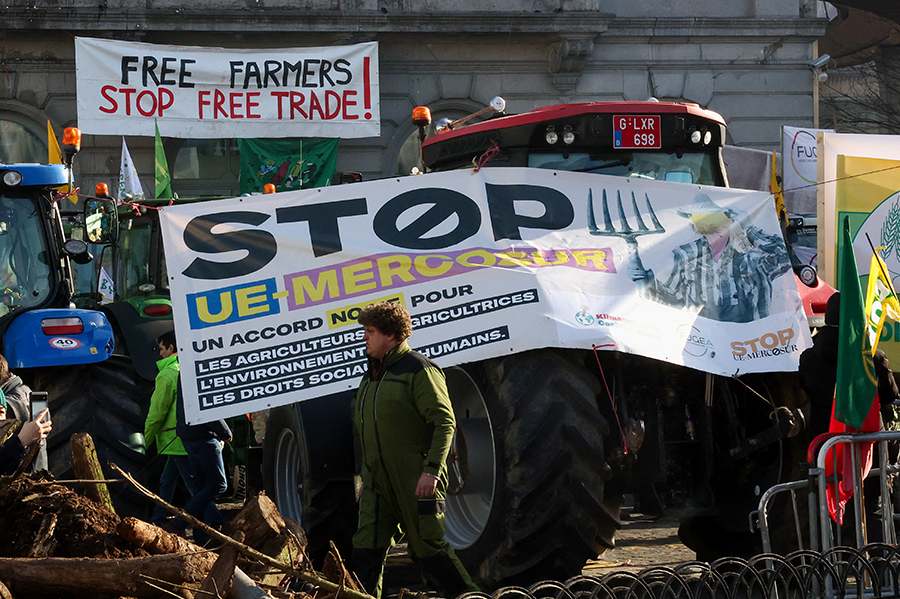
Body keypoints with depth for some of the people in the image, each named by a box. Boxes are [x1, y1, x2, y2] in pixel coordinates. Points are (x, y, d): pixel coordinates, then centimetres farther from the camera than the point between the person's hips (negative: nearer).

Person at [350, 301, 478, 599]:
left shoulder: (418, 370, -8)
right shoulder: (372, 375, 18)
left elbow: (444, 422, -15)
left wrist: (432, 470, -24)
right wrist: (365, 474, 23)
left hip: (415, 482, -8)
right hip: (378, 483, 8)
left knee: (428, 547, -2)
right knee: (365, 552, 0)